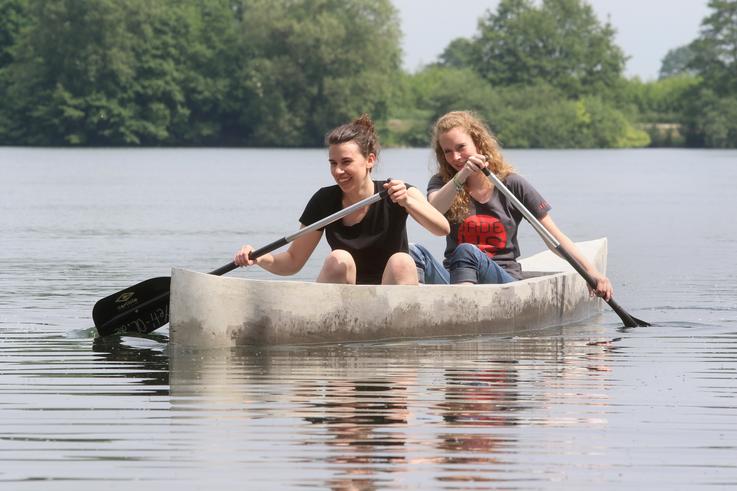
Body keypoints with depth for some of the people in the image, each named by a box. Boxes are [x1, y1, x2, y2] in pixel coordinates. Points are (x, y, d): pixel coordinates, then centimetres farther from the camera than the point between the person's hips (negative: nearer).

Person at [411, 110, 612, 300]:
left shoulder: (512, 185, 6)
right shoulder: (442, 183, 12)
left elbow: (554, 236, 6)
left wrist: (591, 271, -5)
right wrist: (461, 176, -27)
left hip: (505, 281, -2)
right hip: (452, 278, 2)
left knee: (466, 252, -34)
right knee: (416, 253, -29)